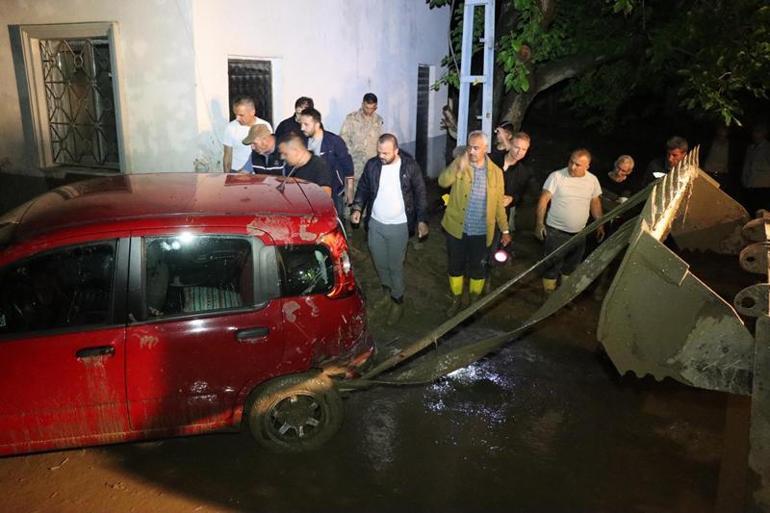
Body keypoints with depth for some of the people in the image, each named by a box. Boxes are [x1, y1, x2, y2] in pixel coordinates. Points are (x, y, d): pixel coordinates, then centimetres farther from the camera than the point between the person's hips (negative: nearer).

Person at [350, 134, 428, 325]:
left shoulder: (410, 166, -12)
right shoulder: (372, 165, -5)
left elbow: (420, 194, -4)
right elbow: (363, 188, 7)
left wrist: (422, 220, -8)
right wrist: (357, 208, -7)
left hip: (399, 226, -4)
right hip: (375, 224, 4)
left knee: (395, 265, 5)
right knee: (380, 263, 17)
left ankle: (398, 301, 25)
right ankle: (388, 291, 43)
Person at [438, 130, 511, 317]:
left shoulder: (495, 172, -3)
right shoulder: (460, 164, -6)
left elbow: (499, 204, 2)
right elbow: (443, 182, -23)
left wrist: (505, 230, 2)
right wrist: (458, 165, -37)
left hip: (481, 232, 0)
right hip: (456, 228, 0)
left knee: (478, 269, 15)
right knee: (456, 267, 16)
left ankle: (474, 302, 38)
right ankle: (456, 300, 37)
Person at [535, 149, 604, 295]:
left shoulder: (592, 180, 0)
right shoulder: (556, 176, -13)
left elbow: (595, 203, 13)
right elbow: (543, 200, -10)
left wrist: (600, 224, 12)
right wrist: (539, 223, -13)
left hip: (579, 233, 4)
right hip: (556, 231, -4)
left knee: (572, 266, 17)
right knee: (552, 265, 1)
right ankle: (549, 293, 17)